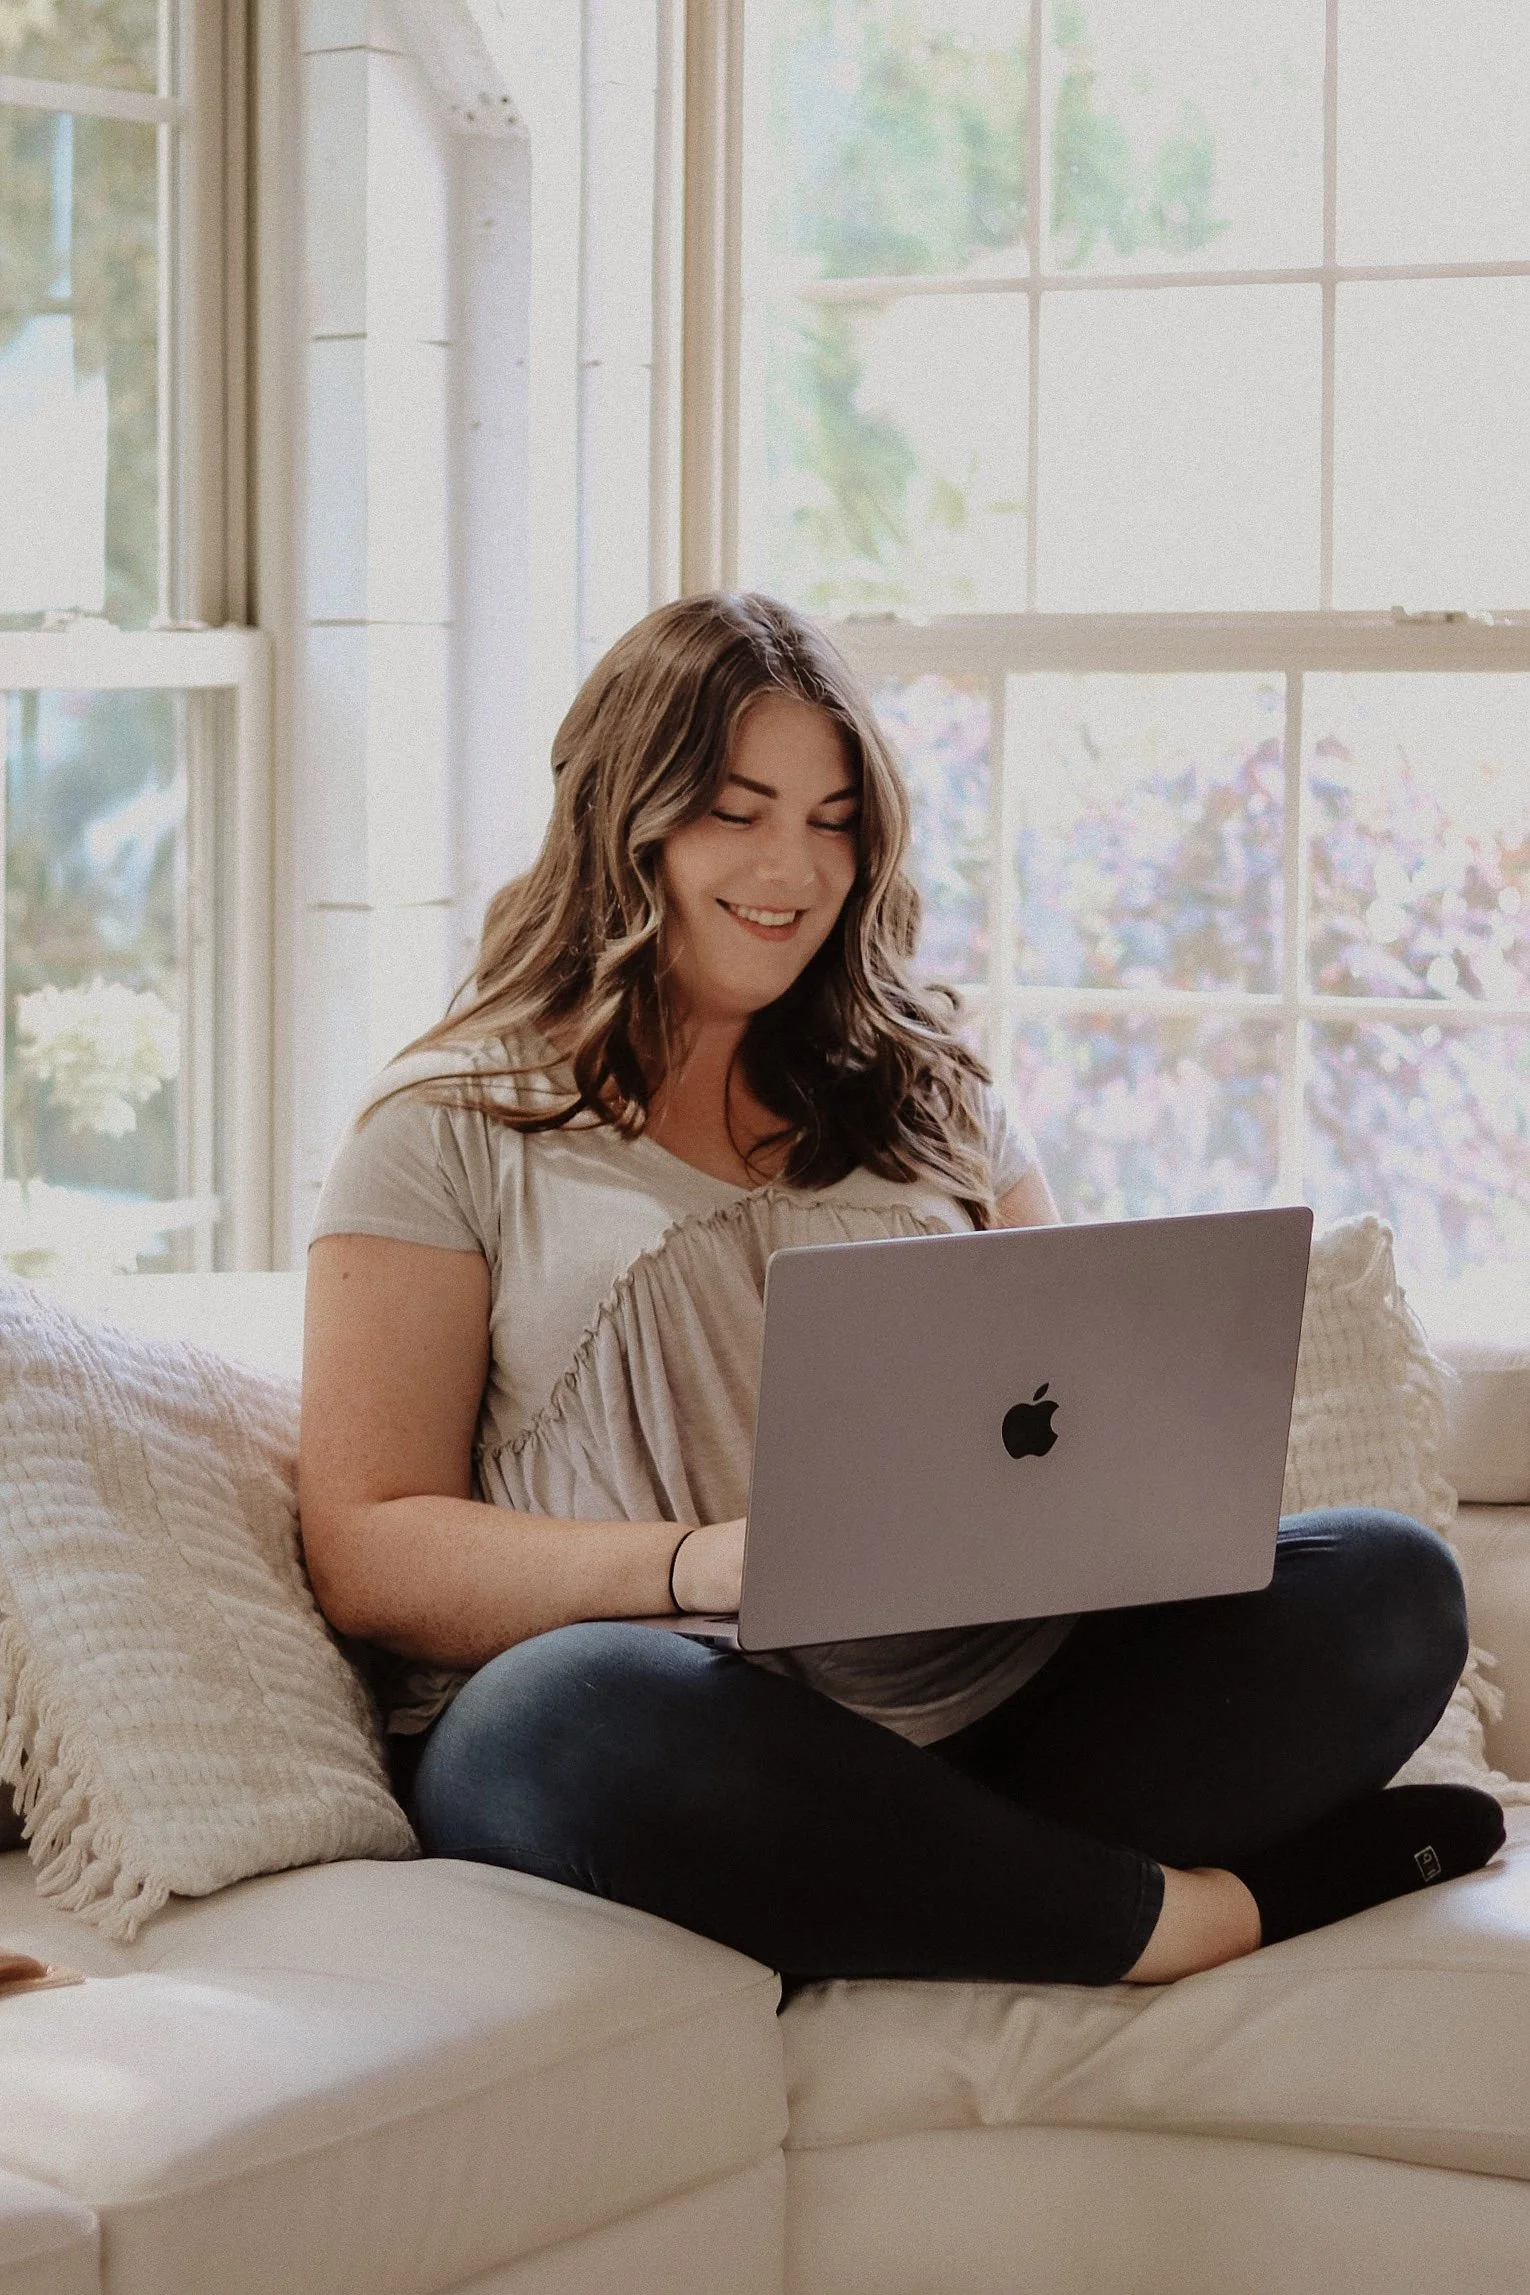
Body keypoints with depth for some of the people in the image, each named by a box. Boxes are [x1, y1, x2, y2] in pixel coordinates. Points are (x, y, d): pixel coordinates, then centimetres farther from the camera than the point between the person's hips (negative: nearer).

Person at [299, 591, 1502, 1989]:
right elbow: (367, 1557, -1)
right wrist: (690, 1563, -18)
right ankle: (1210, 1909, -23)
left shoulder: (932, 1101, 23)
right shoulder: (452, 1129, 8)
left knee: (1392, 1582, -16)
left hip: (982, 1703, 4)